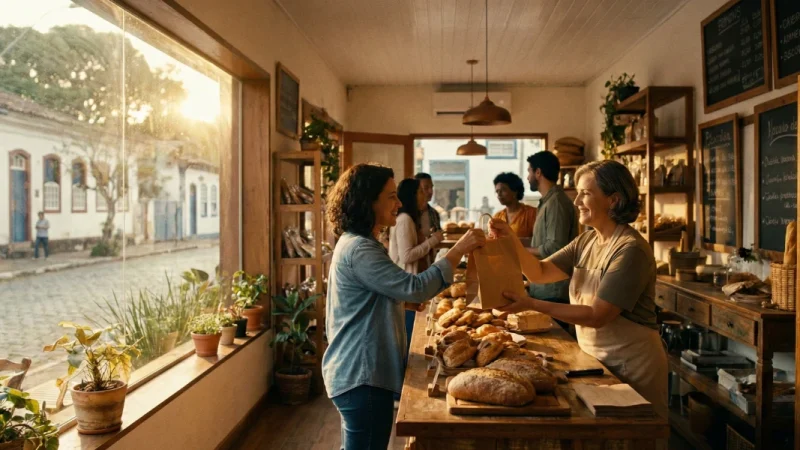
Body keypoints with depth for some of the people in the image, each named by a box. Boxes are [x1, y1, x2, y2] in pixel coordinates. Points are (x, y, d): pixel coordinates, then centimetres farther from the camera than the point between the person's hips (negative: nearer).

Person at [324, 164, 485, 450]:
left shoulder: (355, 243, 13)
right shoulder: (359, 249, -21)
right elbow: (414, 287, -27)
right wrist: (459, 250, -23)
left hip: (357, 371, 11)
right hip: (363, 375, -11)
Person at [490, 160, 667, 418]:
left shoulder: (630, 250, -22)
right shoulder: (587, 241, 3)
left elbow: (597, 316, -25)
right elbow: (540, 272, 0)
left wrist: (533, 305, -27)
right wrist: (511, 240, -15)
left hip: (631, 367, -7)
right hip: (595, 358, 7)